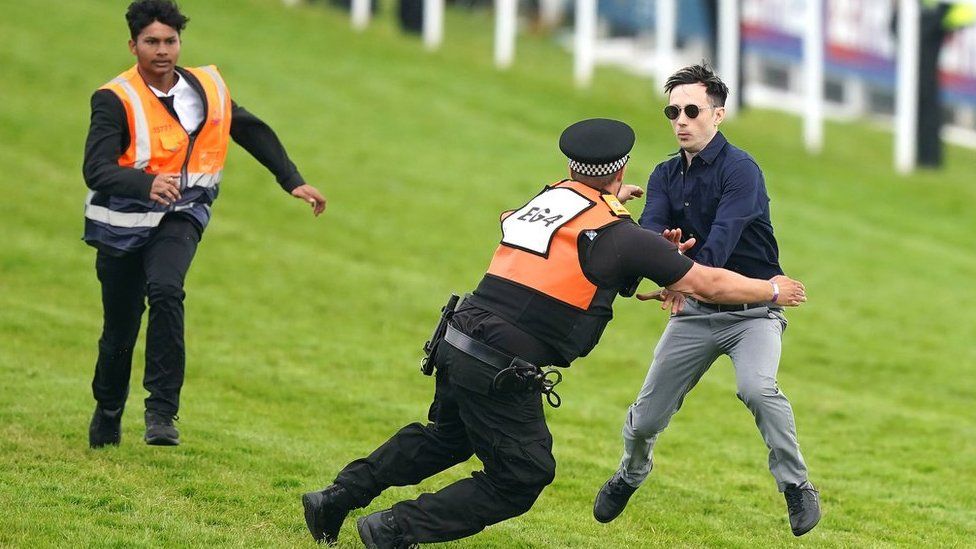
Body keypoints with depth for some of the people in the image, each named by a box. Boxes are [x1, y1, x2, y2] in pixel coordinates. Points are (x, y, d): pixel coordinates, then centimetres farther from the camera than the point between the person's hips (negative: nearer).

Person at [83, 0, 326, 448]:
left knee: (165, 290, -29)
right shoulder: (115, 100, -15)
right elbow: (96, 171, -28)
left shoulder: (208, 88, -1)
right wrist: (147, 183, -46)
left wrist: (293, 182, 11)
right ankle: (107, 417, 37)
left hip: (181, 215, 1)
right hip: (124, 223, -1)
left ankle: (162, 412, -27)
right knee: (119, 331, 7)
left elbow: (253, 132, 16)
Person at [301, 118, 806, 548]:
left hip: (457, 347, 8)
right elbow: (709, 283, 2)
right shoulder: (620, 237, -6)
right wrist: (771, 290, 16)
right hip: (501, 372, -8)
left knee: (446, 437, 31)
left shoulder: (546, 199, 12)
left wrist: (605, 200, 53)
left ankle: (336, 500, 33)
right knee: (521, 478, 6)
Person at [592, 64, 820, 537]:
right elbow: (649, 228, -16)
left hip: (752, 309, -5)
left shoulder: (740, 170, -16)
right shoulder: (666, 176, 3)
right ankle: (630, 474, 38)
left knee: (756, 387, -32)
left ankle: (796, 485, -16)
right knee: (648, 414, 5)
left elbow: (723, 236, -31)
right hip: (694, 310, 5)